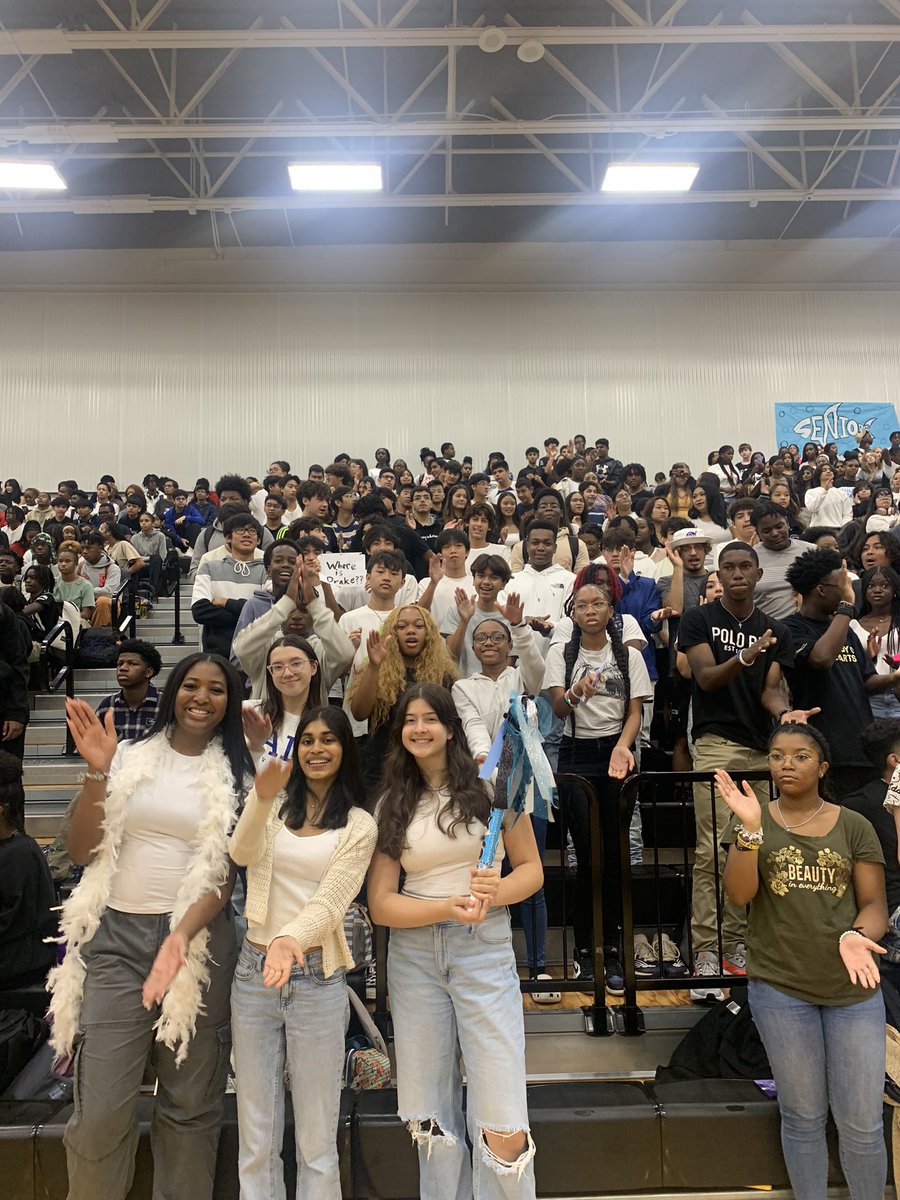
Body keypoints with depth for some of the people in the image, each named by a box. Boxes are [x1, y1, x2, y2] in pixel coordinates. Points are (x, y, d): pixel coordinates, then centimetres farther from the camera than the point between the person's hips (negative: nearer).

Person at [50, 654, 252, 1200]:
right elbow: (82, 852, -1)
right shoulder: (130, 757, 4)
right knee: (101, 1109, 0)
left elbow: (225, 873, -2)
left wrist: (183, 936, -18)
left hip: (201, 938, 0)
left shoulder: (235, 775, 3)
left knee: (191, 1104, 8)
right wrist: (97, 771, -13)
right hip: (116, 936, 0)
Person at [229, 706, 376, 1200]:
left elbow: (330, 902, -12)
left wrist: (290, 939, -32)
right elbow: (240, 854, -13)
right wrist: (262, 796, -31)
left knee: (316, 1136, 7)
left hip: (316, 978, -2)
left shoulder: (360, 826, -2)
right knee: (255, 1135, 14)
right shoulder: (274, 805, 6)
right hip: (253, 972, 3)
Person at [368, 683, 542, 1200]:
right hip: (414, 954, 3)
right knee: (431, 1121, 11)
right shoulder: (392, 804, 5)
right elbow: (381, 904, 0)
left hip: (485, 950, -2)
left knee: (504, 1132, -5)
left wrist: (496, 892, -17)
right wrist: (448, 907, -16)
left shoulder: (491, 784, -1)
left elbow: (531, 868, 4)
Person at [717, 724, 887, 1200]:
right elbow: (739, 894, -13)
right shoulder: (753, 823, -2)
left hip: (853, 988, 1)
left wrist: (856, 935, -21)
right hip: (780, 987, 0)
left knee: (862, 1122, 8)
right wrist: (751, 827, -26)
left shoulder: (854, 826, 0)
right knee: (804, 1117, 13)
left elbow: (874, 902, 1)